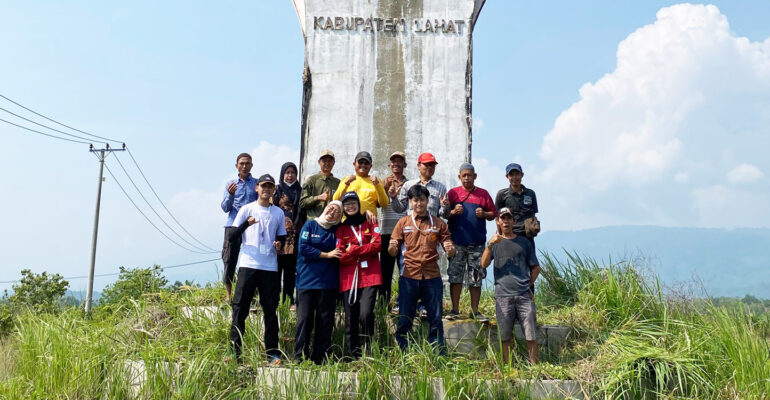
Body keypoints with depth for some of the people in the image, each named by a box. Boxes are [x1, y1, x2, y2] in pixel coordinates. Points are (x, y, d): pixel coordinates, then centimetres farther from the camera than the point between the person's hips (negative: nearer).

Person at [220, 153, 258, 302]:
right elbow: (225, 208, 8)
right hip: (233, 225, 1)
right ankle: (228, 293, 8)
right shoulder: (230, 184, 14)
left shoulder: (257, 183, 12)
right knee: (229, 259, -1)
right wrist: (231, 195, -10)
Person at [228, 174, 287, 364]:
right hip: (248, 265, -2)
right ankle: (234, 350, 2)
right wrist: (247, 224, -20)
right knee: (240, 307, -3)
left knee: (270, 310, 4)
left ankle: (272, 352, 9)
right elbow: (232, 237, -2)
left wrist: (279, 244, -2)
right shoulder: (247, 209, 5)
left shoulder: (278, 213, 13)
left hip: (270, 267, 3)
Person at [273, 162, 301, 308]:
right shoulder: (277, 190, 6)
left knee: (291, 269, 4)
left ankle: (289, 300, 9)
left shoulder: (300, 191, 15)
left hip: (294, 236, 3)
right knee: (277, 267, -4)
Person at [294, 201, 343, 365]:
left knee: (326, 320, 4)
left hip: (328, 283, 3)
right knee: (304, 319, -4)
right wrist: (327, 255, -7)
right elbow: (304, 248, -6)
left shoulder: (337, 230, 13)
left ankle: (321, 357, 12)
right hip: (307, 281, -3)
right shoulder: (310, 225, 4)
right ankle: (300, 356, 3)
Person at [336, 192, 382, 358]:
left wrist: (353, 250, -6)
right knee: (351, 318, 3)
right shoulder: (341, 228, 12)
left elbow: (378, 244, -3)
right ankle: (354, 356, 13)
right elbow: (340, 256, 2)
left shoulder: (370, 223, 12)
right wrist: (365, 249, -7)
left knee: (366, 314, -18)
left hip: (370, 277, -2)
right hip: (348, 279, 2)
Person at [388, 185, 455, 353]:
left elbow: (450, 250, 8)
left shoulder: (438, 223, 9)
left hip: (432, 277, 0)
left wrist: (450, 250, -16)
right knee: (404, 319, 3)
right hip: (409, 276, 0)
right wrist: (392, 248, -17)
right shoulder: (403, 223, 8)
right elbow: (393, 252, 7)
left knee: (435, 319, 3)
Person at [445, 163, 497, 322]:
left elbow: (493, 214, 14)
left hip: (477, 243, 1)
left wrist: (484, 214, -6)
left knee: (476, 278, 4)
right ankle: (455, 310, 9)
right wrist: (453, 212, -12)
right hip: (457, 242, -1)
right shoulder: (453, 193, 9)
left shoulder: (483, 194, 11)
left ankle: (475, 311, 13)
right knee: (455, 276, 0)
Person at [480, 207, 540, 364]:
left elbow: (536, 267, 19)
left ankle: (534, 365, 7)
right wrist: (490, 245, -15)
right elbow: (484, 264, -3)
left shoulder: (524, 242, 13)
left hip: (524, 295, 1)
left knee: (531, 335, -2)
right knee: (505, 337, 3)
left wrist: (528, 284, 9)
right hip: (503, 295, 0)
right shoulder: (495, 242, 11)